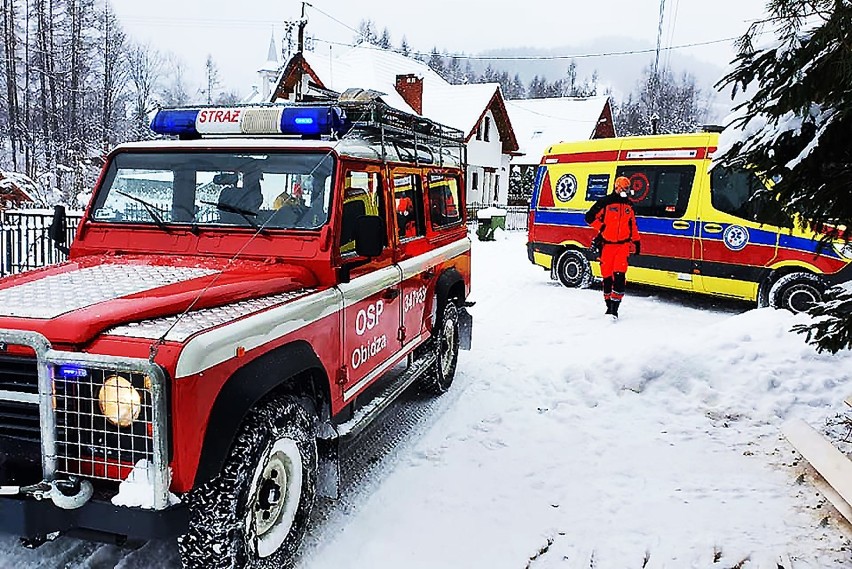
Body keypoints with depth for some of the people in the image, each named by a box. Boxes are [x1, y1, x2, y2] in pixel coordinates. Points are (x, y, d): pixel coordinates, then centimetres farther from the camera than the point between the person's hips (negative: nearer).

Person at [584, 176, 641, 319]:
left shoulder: (628, 205, 15)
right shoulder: (605, 202, -2)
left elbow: (632, 224, 24)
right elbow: (590, 217, -2)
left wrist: (636, 241, 22)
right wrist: (601, 228, -7)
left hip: (623, 244, 3)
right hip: (607, 244, -3)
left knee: (619, 275, -10)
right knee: (607, 276, 3)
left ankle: (615, 308, -10)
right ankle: (609, 306, 18)